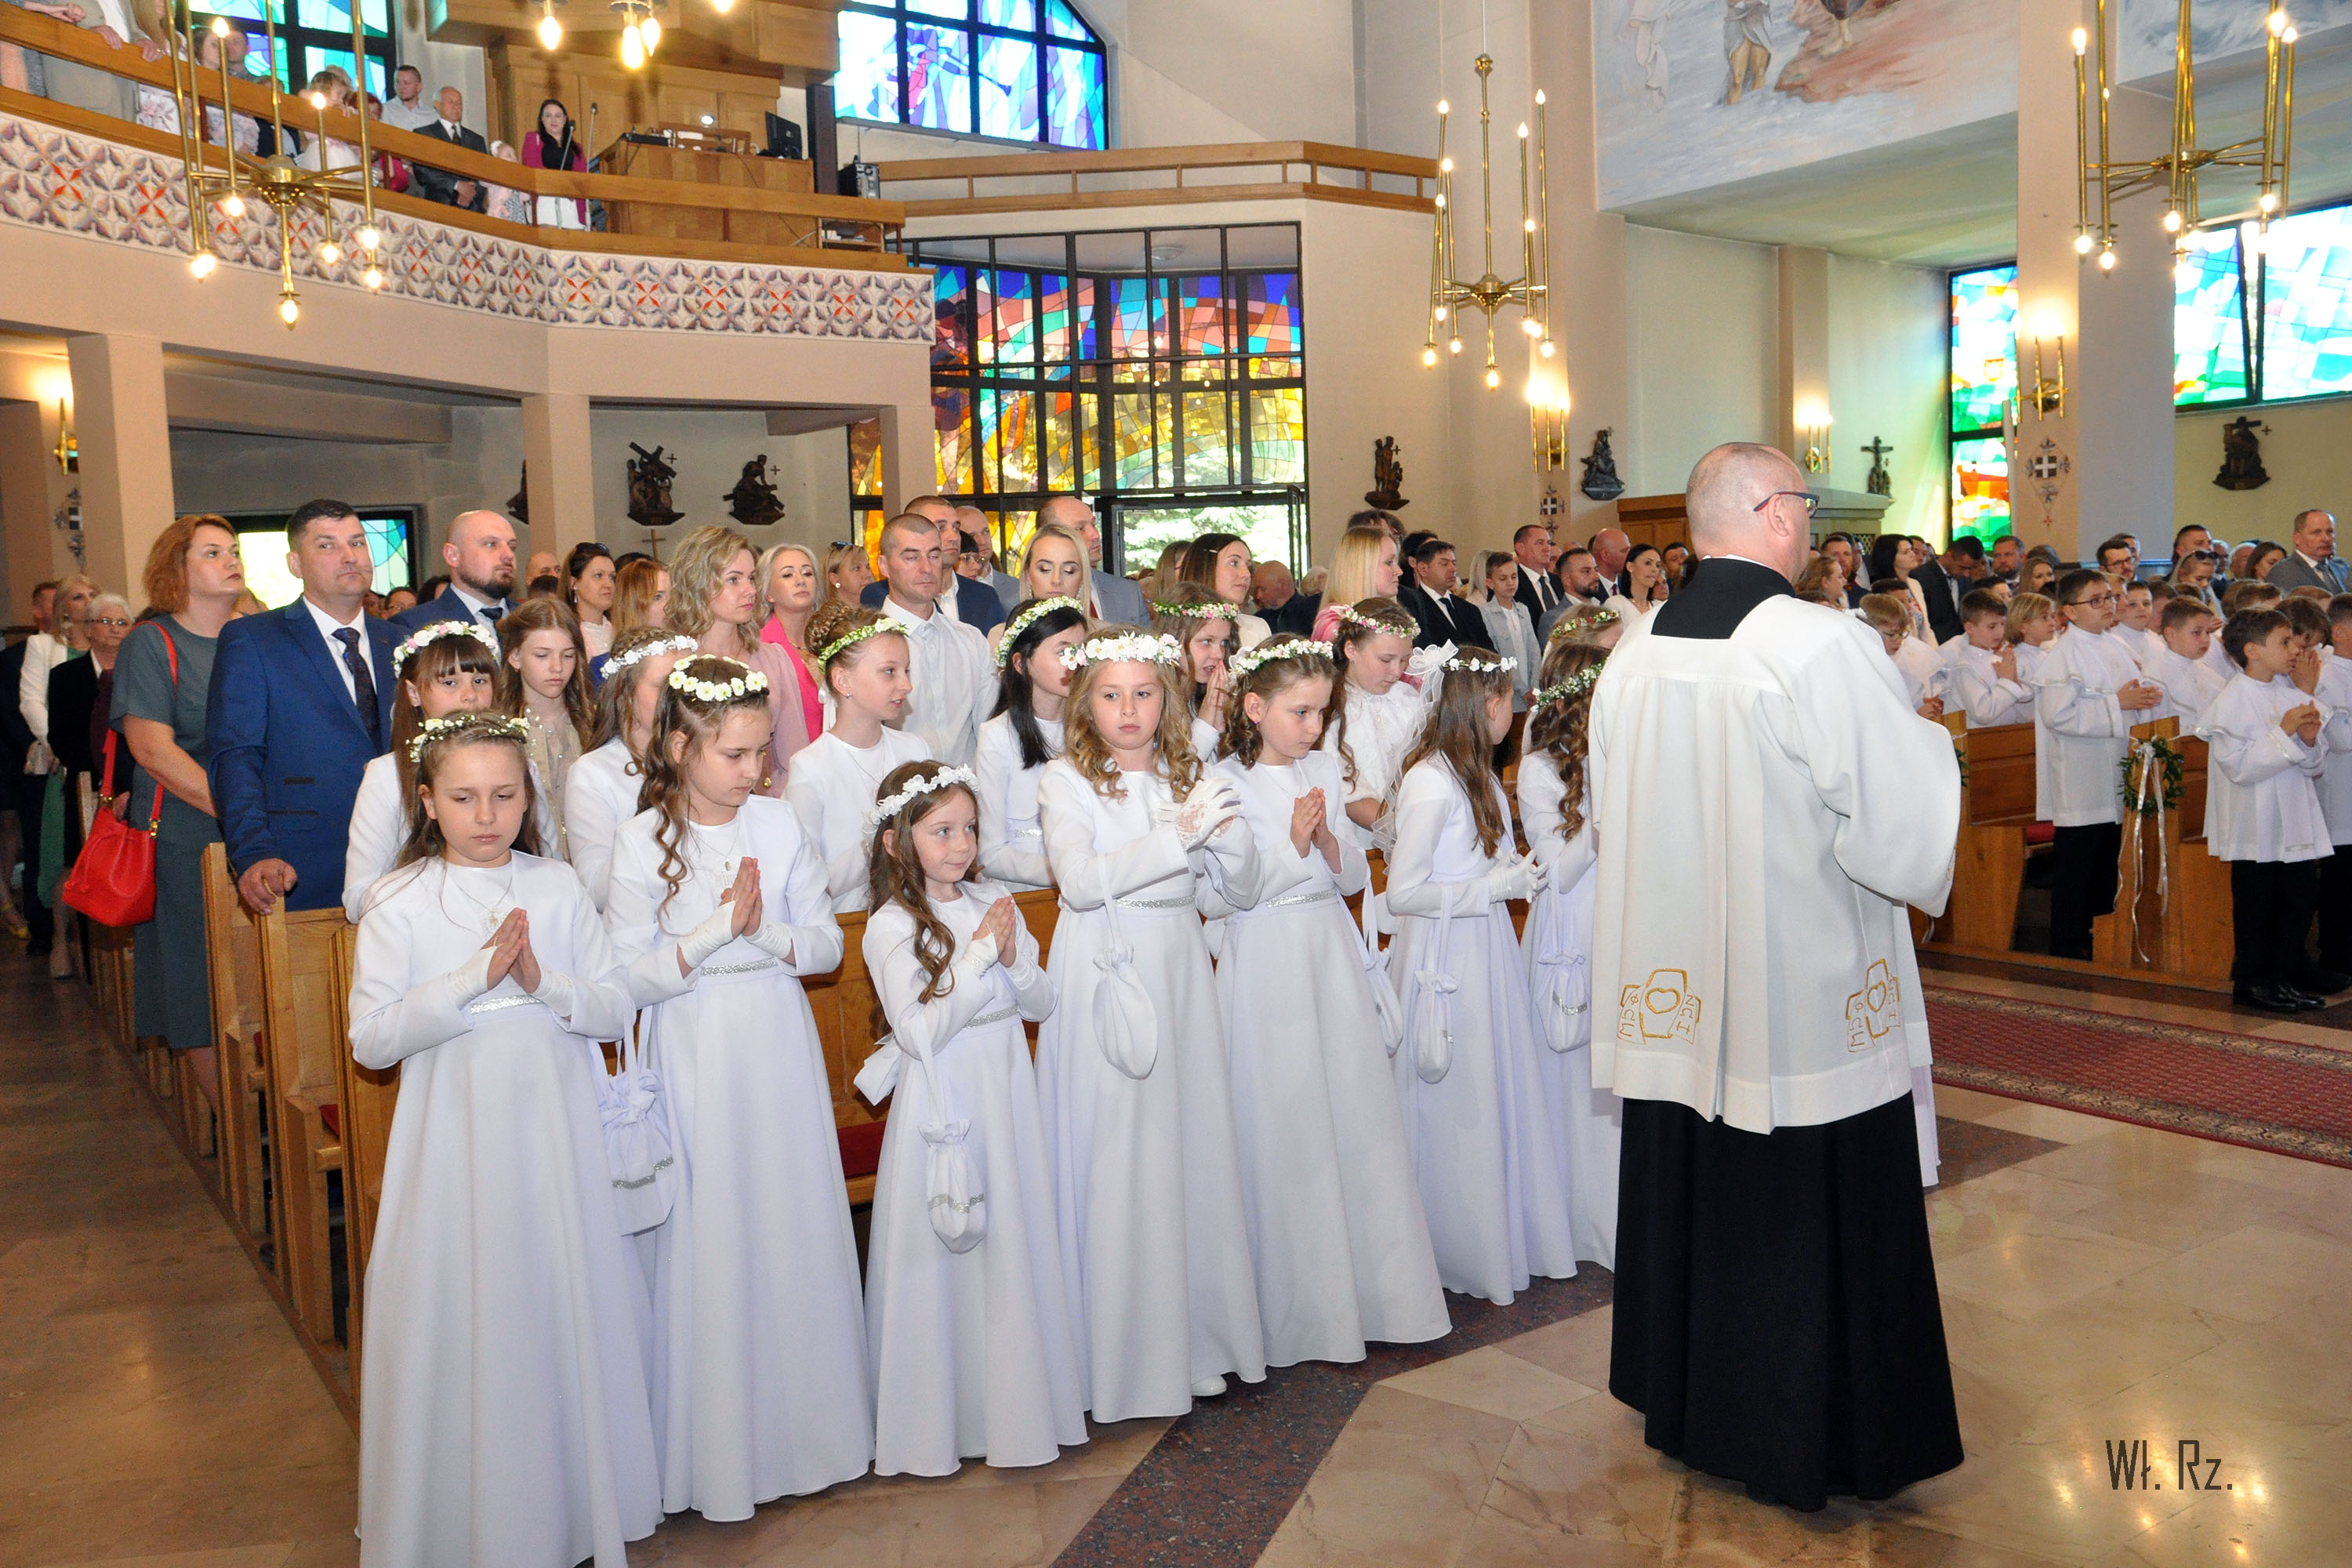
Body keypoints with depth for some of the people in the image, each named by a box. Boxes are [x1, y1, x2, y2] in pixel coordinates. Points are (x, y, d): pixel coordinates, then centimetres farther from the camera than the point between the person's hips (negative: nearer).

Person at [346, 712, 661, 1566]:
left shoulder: (559, 888, 1)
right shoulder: (400, 904, -5)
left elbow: (615, 1011, 0)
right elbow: (371, 1040, -11)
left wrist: (542, 982, -18)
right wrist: (475, 976, -19)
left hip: (556, 1139, 2)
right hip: (454, 1137, -2)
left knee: (565, 1307, 10)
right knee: (461, 1320, 6)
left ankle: (574, 1497, 29)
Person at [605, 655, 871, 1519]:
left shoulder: (780, 823, 0)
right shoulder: (643, 841, -8)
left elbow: (827, 943, 2)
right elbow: (629, 978, -10)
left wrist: (765, 933, -16)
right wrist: (711, 935, -20)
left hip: (780, 1056, 3)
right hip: (694, 1062, -3)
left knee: (795, 1231, 9)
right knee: (707, 1244, 4)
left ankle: (800, 1420, 27)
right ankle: (715, 1440, 20)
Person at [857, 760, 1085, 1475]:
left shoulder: (994, 902, 4)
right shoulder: (890, 926, -11)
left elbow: (1042, 1003, 6)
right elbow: (920, 1030, -19)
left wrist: (1015, 961, -13)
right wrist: (979, 953, -19)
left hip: (1007, 1095, 5)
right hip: (943, 1104, -5)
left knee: (1017, 1245, 12)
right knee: (944, 1256, 4)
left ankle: (1017, 1397, 28)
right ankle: (941, 1418, 19)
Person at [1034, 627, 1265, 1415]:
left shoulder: (1188, 778, 10)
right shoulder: (1066, 780, -2)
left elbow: (1242, 892, 11)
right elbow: (1080, 881, -18)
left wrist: (1229, 832, -9)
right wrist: (1178, 834, -20)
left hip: (1179, 973, 4)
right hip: (1103, 976, -4)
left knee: (1193, 1143, 5)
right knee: (1111, 1157, -1)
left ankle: (1201, 1331, 21)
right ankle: (1120, 1350, 12)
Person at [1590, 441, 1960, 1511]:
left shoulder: (1630, 660, 0)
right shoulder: (1823, 647, -19)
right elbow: (1910, 838, -18)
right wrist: (1924, 738, 1)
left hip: (1676, 1005, 6)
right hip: (1807, 1005, -6)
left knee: (1691, 1211, 19)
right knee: (1811, 1235, 10)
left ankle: (1688, 1409, 35)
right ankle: (1814, 1442, 25)